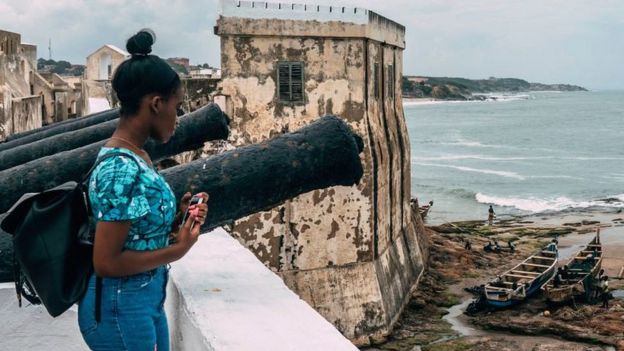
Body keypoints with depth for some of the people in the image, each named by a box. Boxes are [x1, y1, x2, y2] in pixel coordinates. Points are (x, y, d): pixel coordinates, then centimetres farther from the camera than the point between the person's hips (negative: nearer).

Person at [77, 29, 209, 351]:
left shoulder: (134, 155, 3)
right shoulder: (122, 168, -24)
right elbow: (106, 262, -24)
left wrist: (176, 219, 0)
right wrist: (178, 249, -17)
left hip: (147, 300, 9)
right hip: (121, 308, -9)